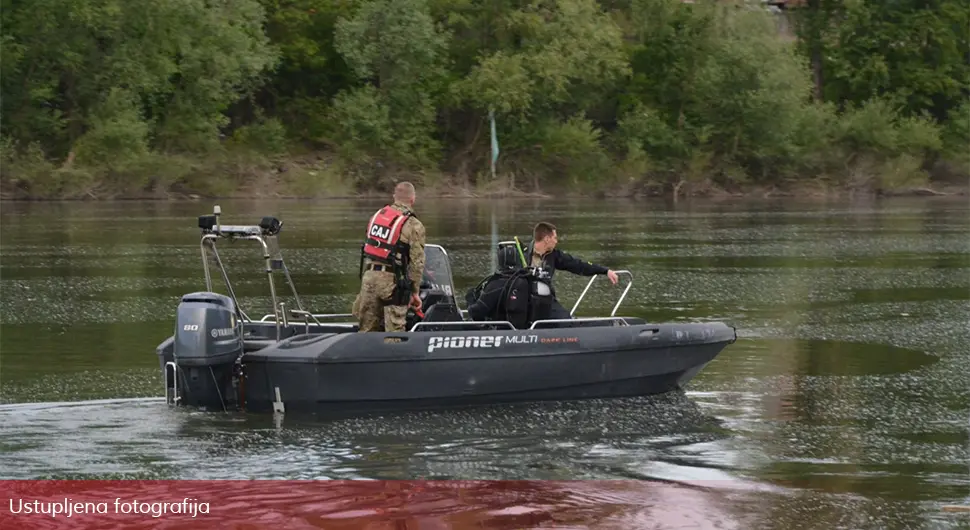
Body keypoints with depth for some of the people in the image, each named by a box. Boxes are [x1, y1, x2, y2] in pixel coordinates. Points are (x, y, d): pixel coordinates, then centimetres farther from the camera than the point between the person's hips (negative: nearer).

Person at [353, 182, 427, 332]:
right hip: (391, 280, -6)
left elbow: (367, 249, 14)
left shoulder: (377, 215, 11)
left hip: (369, 276, 6)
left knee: (368, 328, 13)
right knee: (394, 332, -2)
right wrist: (414, 292, -2)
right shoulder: (414, 226, -9)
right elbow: (417, 262, -10)